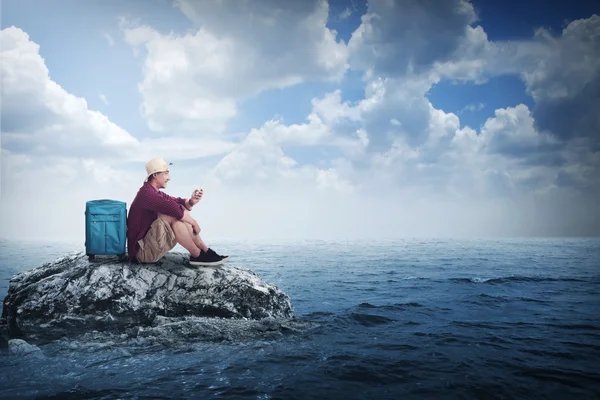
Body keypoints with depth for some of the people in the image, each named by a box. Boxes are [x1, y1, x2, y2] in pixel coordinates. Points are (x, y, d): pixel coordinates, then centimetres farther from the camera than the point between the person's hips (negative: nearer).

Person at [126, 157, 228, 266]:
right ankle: (197, 256, -17)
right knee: (174, 216, -25)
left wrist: (191, 201, -17)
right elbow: (173, 208, -28)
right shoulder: (146, 193, -18)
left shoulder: (156, 193, 13)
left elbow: (179, 202, 6)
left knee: (182, 212, 4)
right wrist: (193, 222, -15)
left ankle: (205, 250, -1)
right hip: (142, 251, -10)